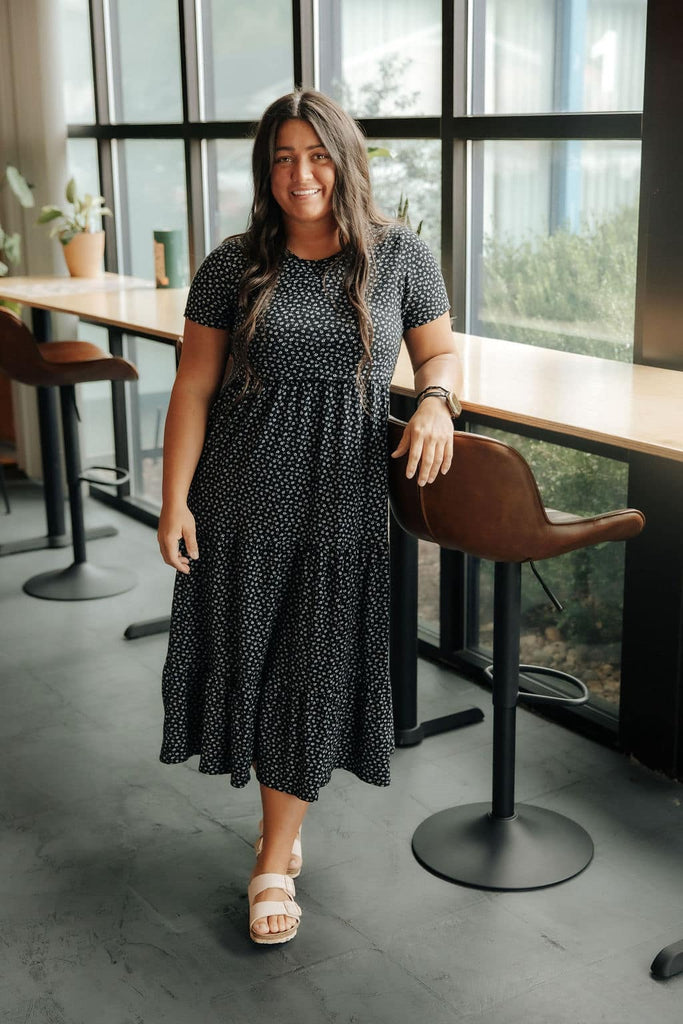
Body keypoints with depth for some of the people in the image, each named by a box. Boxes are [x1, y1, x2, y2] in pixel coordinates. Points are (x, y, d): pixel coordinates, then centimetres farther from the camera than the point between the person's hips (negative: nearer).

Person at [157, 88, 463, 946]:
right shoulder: (234, 266, -2)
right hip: (245, 497, 1)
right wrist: (175, 503, -5)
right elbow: (193, 388, -1)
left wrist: (435, 400, -15)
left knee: (316, 670, 5)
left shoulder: (399, 256, -1)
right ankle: (286, 829, 33)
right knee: (253, 658, 9)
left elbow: (441, 352, 9)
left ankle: (275, 860, 20)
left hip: (346, 498, 0)